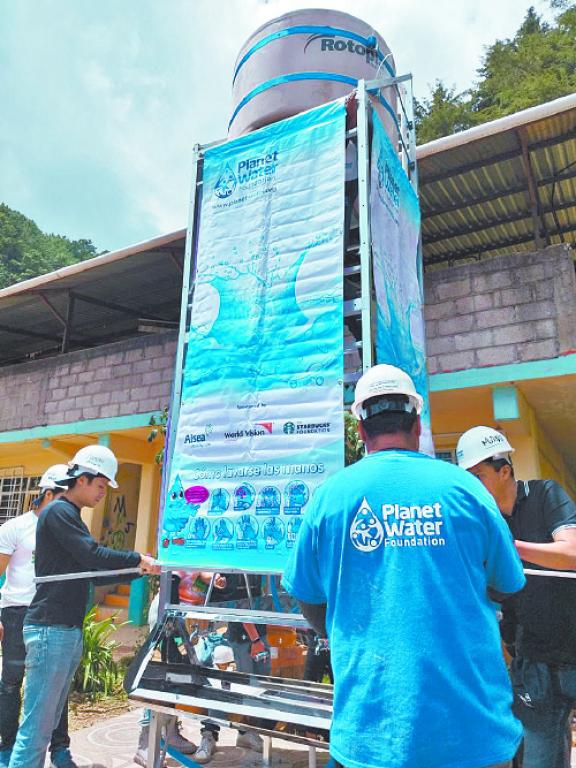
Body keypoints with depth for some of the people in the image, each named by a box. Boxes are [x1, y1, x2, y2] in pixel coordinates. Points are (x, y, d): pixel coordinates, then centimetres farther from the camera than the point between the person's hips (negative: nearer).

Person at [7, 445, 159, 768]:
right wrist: (138, 559, -10)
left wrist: (139, 570, 17)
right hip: (51, 630, -10)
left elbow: (92, 572, 22)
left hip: (70, 631, 10)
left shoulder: (71, 516, 18)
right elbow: (93, 556, -20)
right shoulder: (58, 511, -11)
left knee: (48, 721, 14)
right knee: (37, 726, -4)